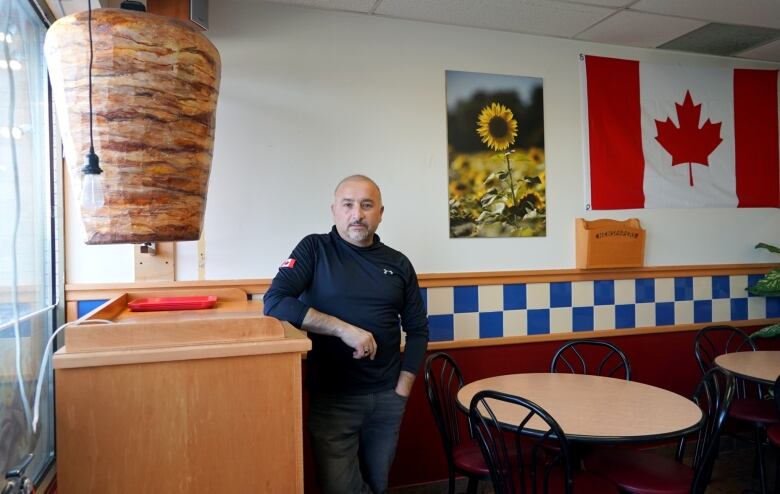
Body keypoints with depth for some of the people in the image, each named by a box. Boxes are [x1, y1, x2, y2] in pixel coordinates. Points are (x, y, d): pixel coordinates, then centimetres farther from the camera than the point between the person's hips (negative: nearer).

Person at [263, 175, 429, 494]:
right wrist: (344, 329, -23)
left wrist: (402, 389, -1)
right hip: (331, 398, -3)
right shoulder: (314, 249, -6)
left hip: (387, 398, 4)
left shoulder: (398, 264, 3)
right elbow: (275, 303, -18)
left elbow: (417, 330, 9)